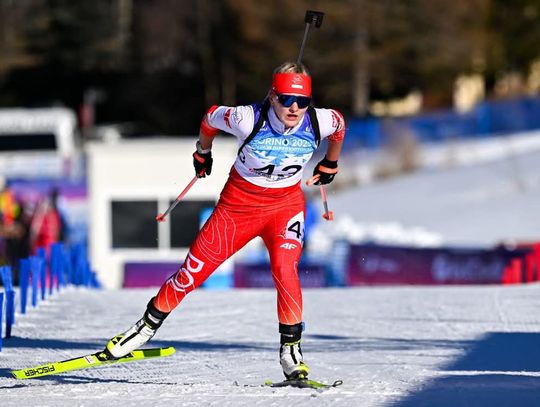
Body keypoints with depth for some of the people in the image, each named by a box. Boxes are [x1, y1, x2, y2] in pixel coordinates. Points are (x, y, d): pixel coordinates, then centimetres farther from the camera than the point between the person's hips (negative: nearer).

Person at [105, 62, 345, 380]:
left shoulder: (319, 122, -19)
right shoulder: (248, 119, -26)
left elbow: (340, 125, 7)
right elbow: (211, 118, -4)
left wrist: (329, 166, 21)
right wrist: (203, 154, 14)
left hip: (286, 204, 0)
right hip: (240, 202, 0)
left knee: (285, 270, -25)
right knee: (195, 268, 2)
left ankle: (291, 348, -14)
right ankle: (149, 326, 22)